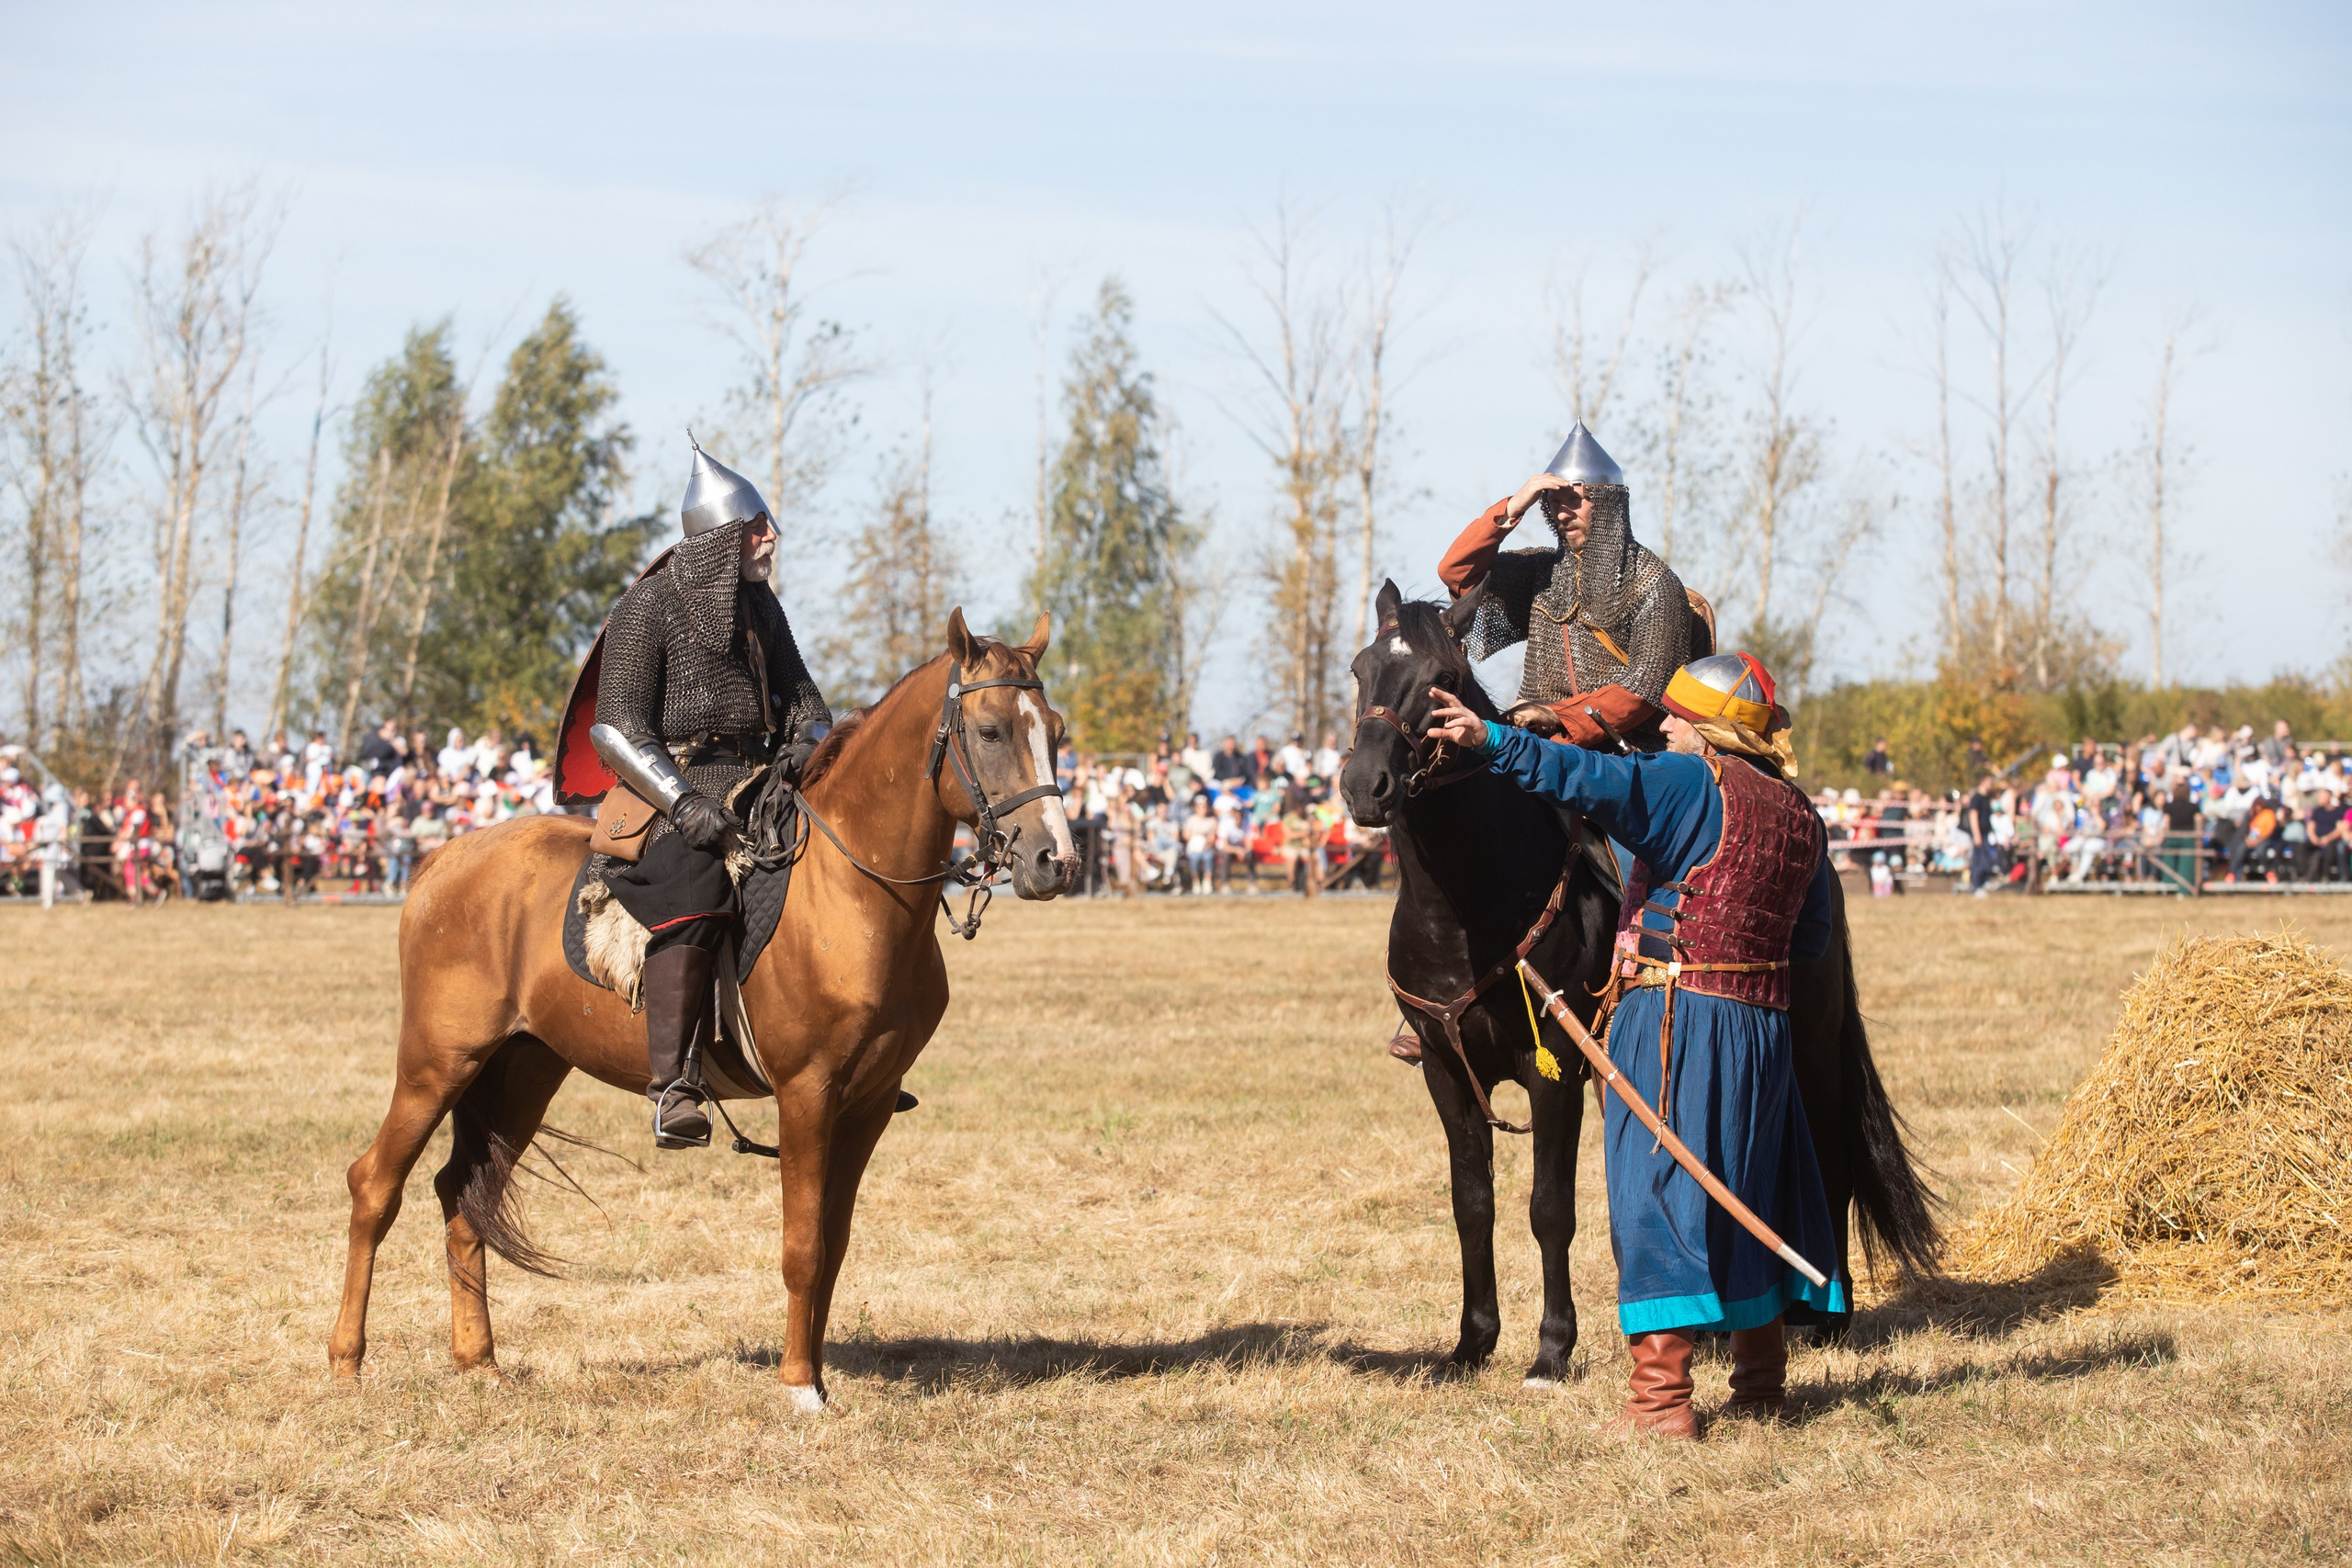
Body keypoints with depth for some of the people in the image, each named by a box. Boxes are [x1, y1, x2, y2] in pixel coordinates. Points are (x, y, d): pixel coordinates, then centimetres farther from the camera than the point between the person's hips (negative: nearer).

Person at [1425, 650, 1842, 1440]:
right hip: (1764, 1021, 7)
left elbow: (1592, 780, -25)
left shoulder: (1693, 786, -11)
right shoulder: (1800, 814, 11)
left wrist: (1494, 742, -29)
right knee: (1748, 1196, 18)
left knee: (1658, 1195, -4)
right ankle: (1761, 1382, 27)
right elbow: (1813, 938, 17)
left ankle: (1661, 1398, -8)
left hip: (1674, 1019, -7)